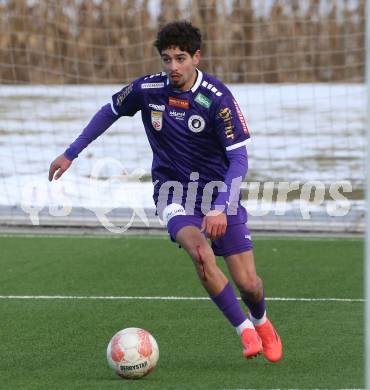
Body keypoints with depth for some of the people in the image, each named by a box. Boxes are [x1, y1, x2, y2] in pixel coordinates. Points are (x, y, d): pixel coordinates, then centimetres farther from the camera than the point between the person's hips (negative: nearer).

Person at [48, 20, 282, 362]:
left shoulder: (217, 98, -19)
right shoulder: (147, 89, -9)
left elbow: (239, 158, -20)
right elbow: (109, 112, 11)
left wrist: (221, 208, -31)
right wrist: (71, 154, 12)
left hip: (219, 190, -1)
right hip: (174, 190, 1)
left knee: (248, 283, -4)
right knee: (201, 253, -30)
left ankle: (260, 321, 34)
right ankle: (245, 330, -13)